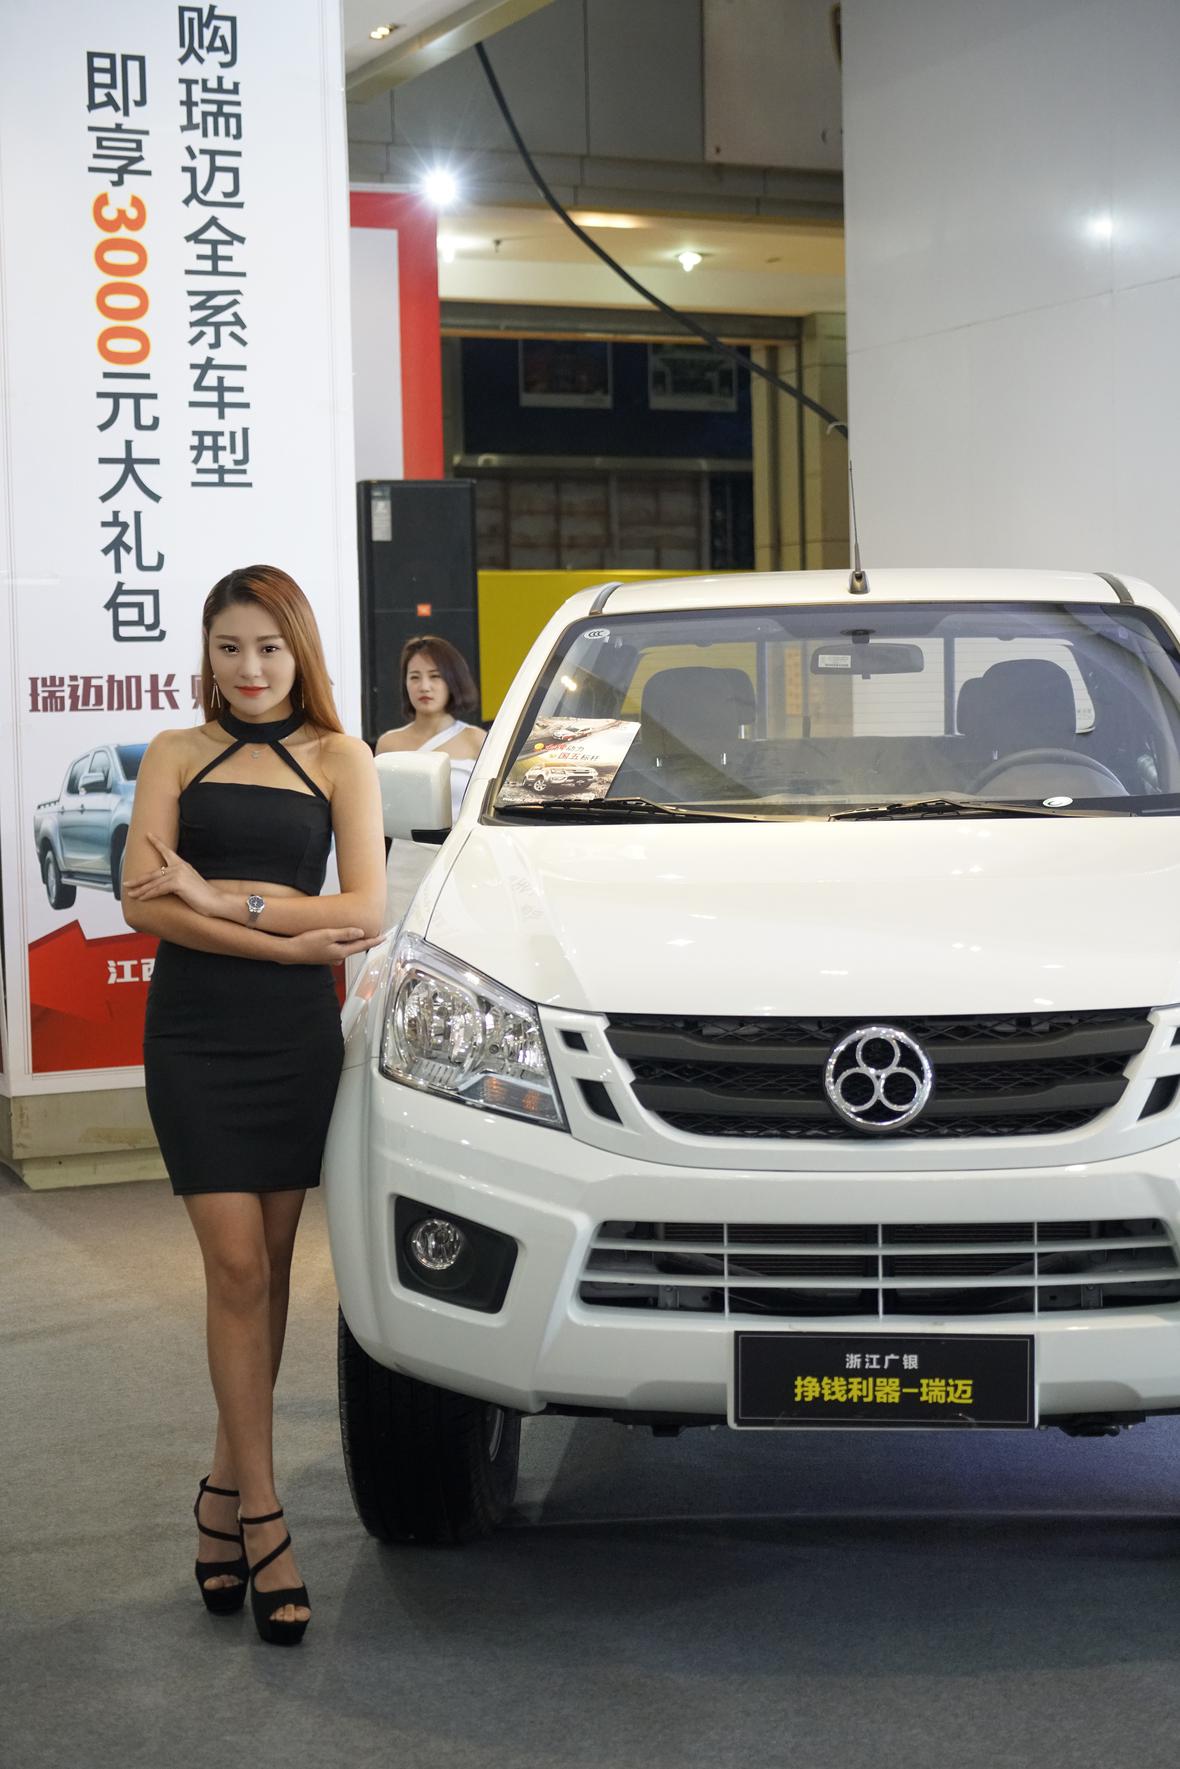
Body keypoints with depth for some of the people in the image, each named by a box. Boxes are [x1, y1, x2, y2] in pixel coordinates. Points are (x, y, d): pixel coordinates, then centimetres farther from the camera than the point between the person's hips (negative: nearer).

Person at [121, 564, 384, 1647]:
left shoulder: (339, 760, 7)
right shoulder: (176, 756, 7)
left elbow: (365, 911, -4)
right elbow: (145, 903, -5)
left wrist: (220, 896, -12)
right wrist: (291, 937, -14)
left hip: (299, 1036, 1)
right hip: (196, 1035, -1)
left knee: (269, 1270, 6)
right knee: (238, 1268, -5)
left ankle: (225, 1489, 19)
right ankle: (259, 1516, 0)